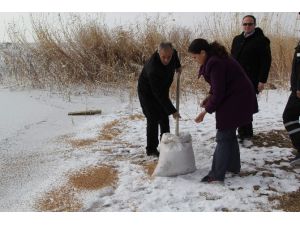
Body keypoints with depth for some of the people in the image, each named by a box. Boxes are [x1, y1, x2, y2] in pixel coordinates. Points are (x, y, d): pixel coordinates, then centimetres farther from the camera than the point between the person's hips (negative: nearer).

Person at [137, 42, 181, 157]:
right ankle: (151, 149, 1)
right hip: (147, 92, -7)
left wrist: (178, 66, 3)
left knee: (164, 118, 10)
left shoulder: (172, 53, -19)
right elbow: (159, 94, -38)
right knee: (153, 119, -11)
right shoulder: (153, 68, -41)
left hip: (162, 90, 7)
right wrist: (172, 111, -37)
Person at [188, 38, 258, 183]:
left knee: (223, 137, -6)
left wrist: (206, 110, -13)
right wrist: (210, 96, 3)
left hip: (235, 101, -10)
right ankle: (233, 166, 32)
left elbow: (218, 93, -23)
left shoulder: (215, 64, -24)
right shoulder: (215, 58, 8)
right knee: (229, 133, 19)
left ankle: (217, 175, -2)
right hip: (238, 99, 10)